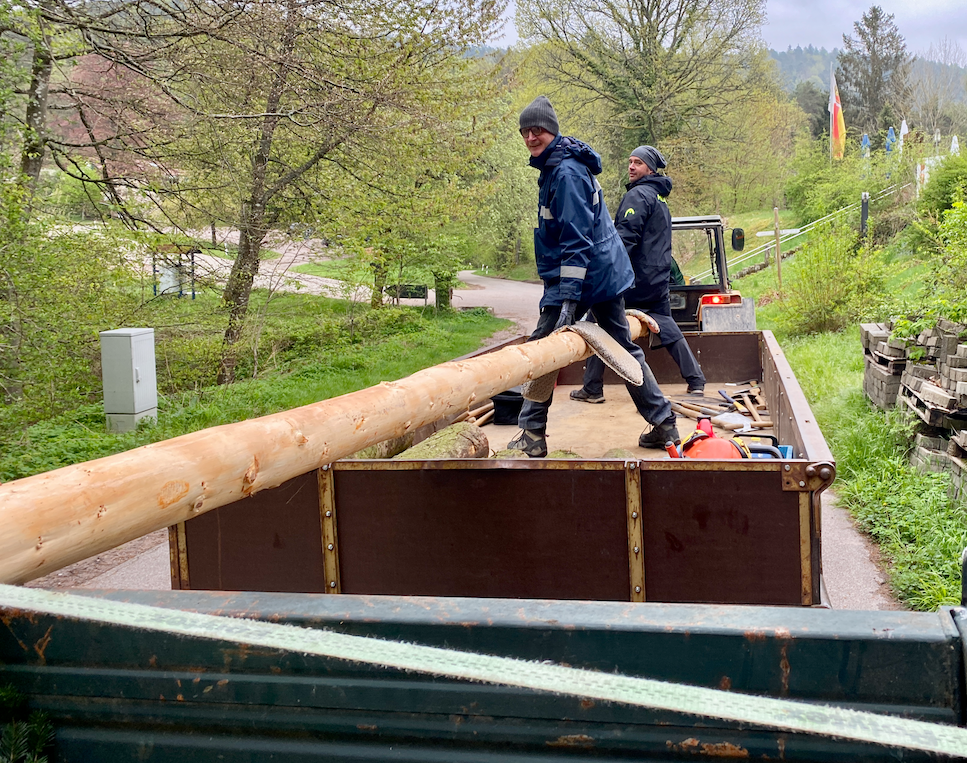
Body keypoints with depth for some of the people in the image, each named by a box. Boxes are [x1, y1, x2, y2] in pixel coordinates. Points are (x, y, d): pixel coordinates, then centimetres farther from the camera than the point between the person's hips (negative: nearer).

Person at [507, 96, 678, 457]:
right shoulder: (555, 168, 16)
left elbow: (576, 238, -24)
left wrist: (569, 296, -28)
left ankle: (532, 435, 0)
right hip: (607, 275, 11)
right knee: (623, 347, 15)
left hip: (583, 276, -11)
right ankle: (664, 424, 21)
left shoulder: (566, 172, -16)